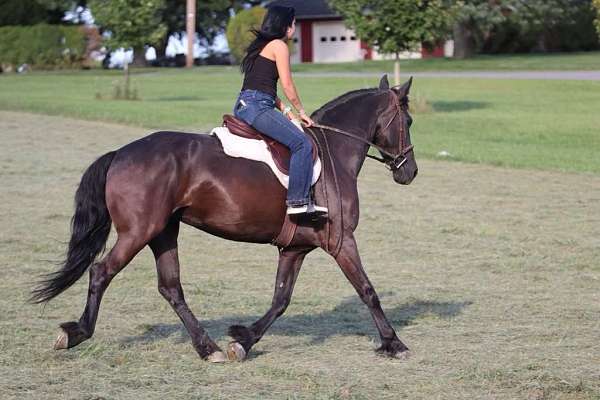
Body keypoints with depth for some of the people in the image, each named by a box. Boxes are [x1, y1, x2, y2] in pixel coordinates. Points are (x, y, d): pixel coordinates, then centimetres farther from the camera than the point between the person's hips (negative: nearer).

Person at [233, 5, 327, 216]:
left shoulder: (260, 45, 24)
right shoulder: (279, 46, -4)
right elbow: (288, 86, -6)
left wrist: (285, 110, 17)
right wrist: (301, 111, 7)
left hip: (243, 105, 11)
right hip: (257, 107, -11)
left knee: (298, 141, 21)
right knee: (302, 143, -17)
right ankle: (297, 201, -22)